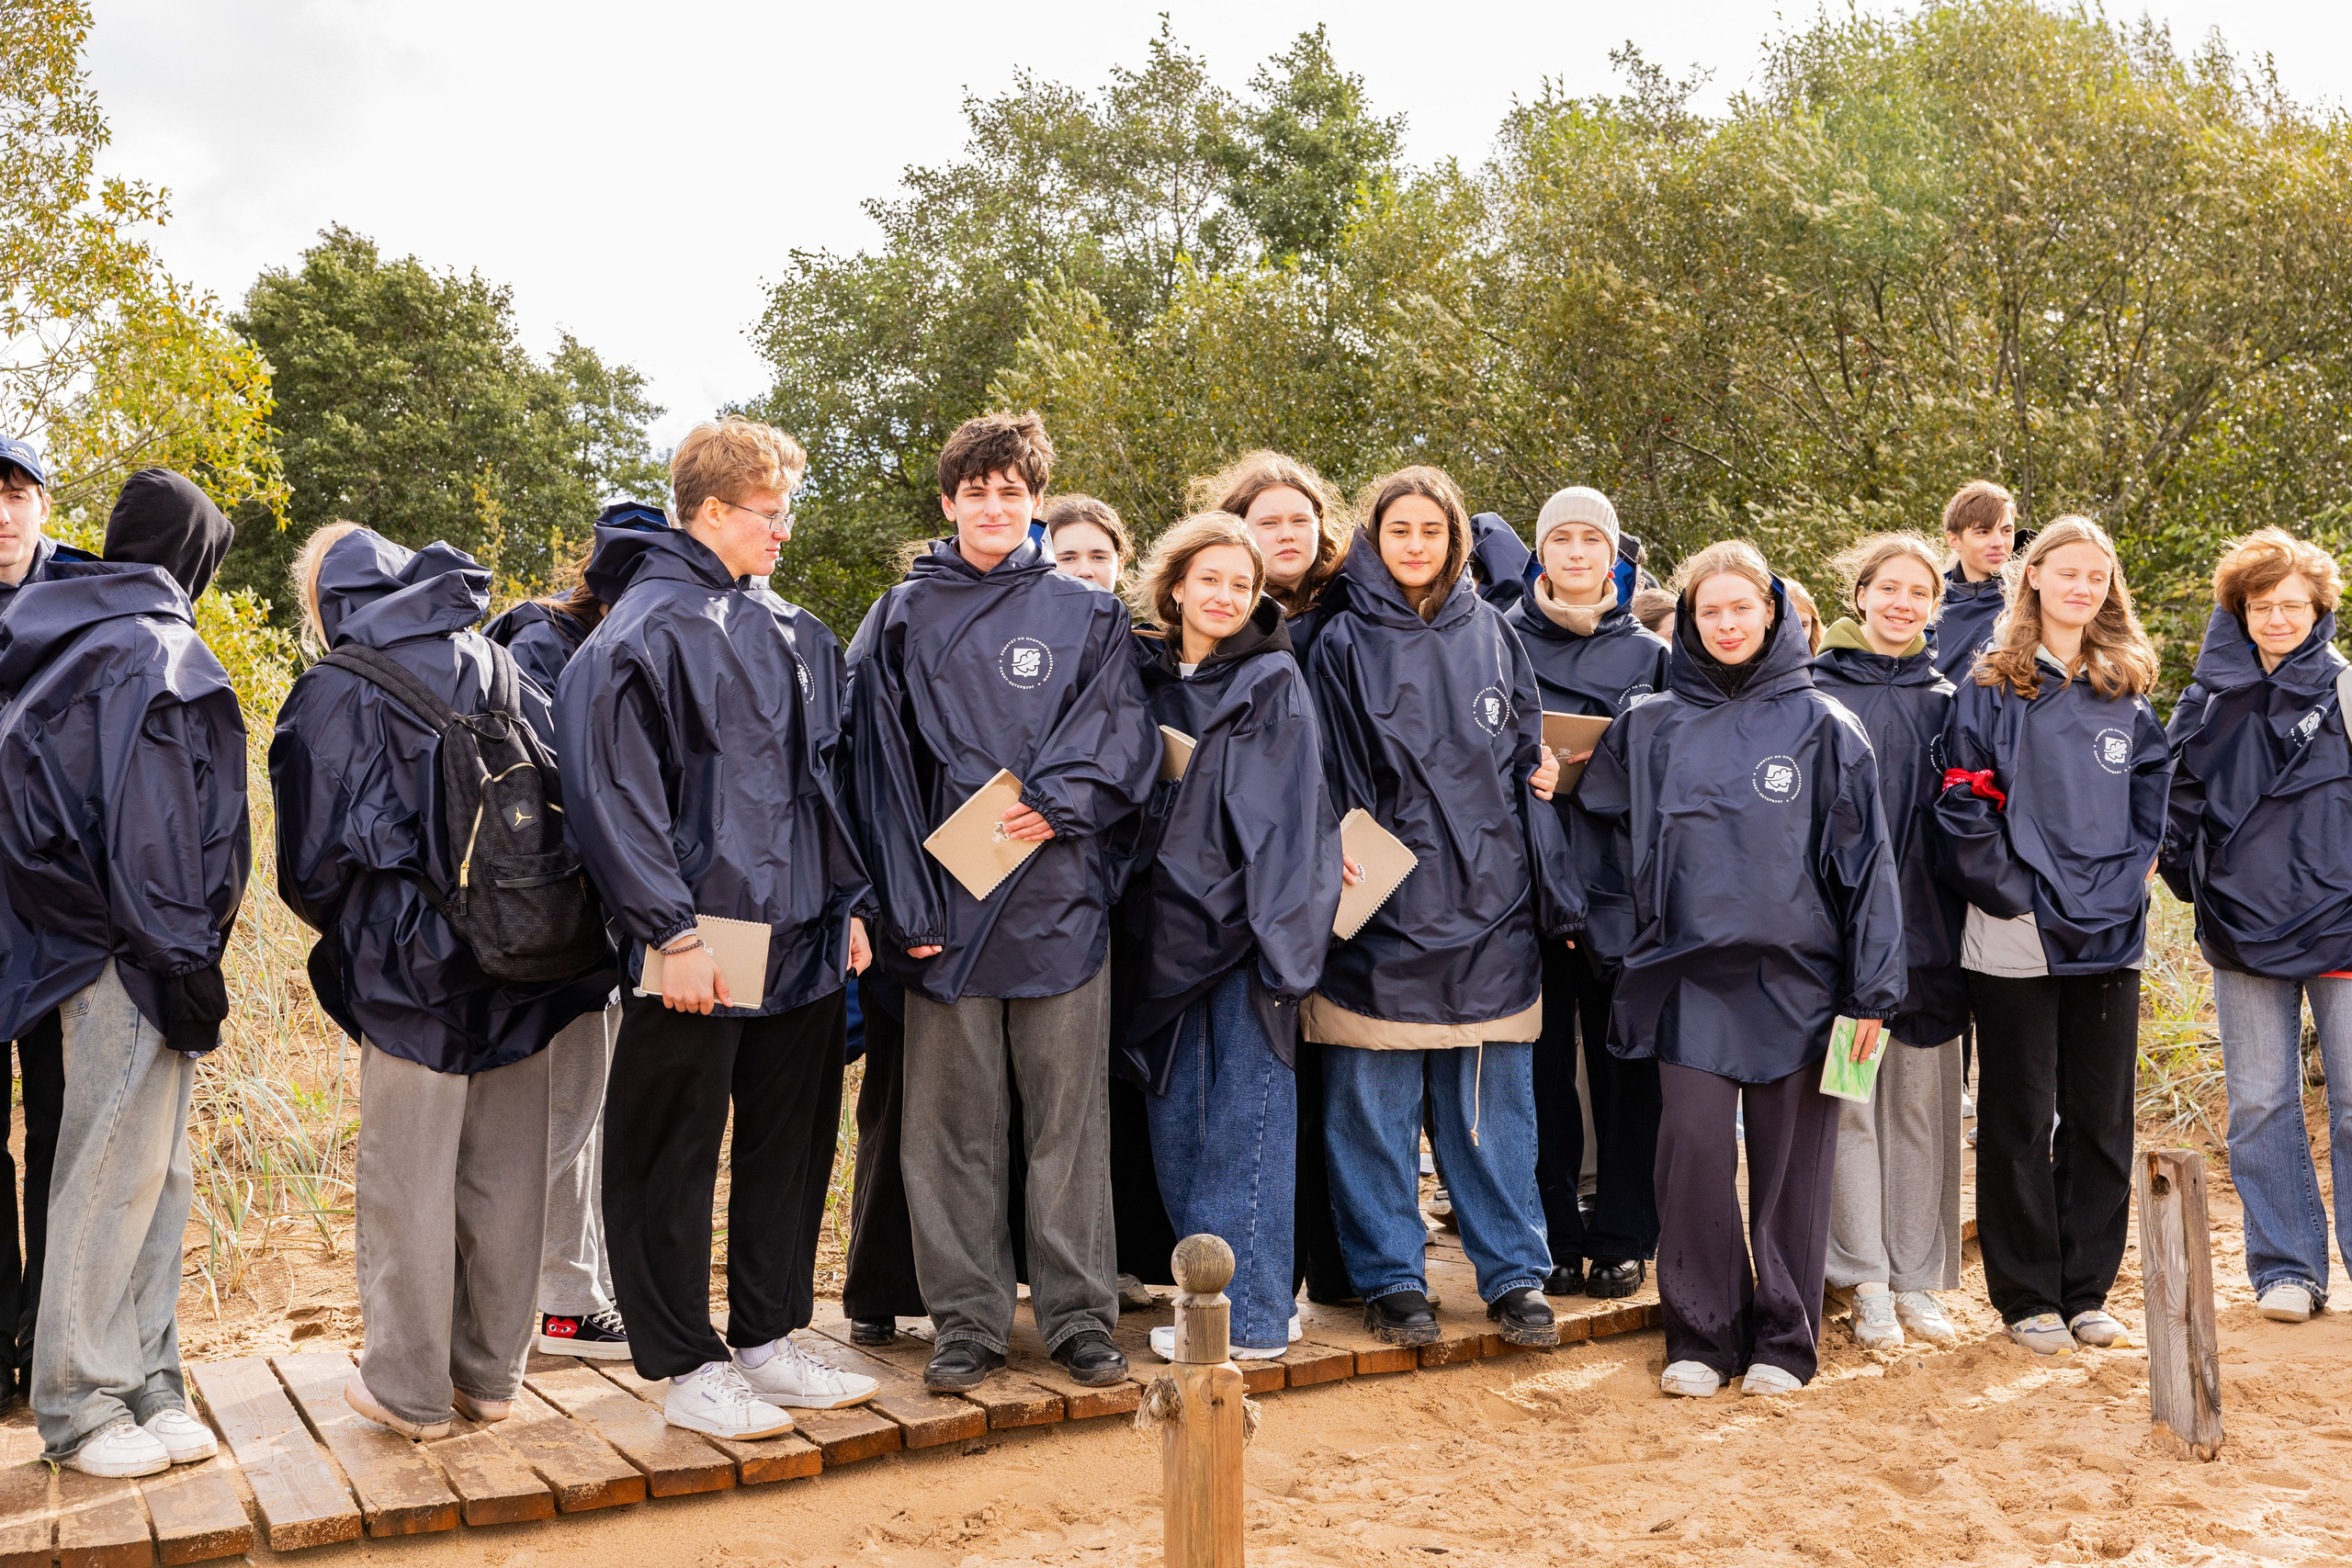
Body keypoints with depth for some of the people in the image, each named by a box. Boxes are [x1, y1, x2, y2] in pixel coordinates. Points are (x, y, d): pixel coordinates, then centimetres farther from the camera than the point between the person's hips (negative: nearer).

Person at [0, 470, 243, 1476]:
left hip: (102, 944, 9)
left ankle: (146, 1387, 18)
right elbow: (146, 820, -18)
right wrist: (181, 962, -16)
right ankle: (81, 1411, 7)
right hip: (129, 955, -9)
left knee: (155, 1174, 12)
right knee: (115, 1175, -2)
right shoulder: (153, 648, -11)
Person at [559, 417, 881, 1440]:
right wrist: (672, 932, -20)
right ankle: (688, 1368, 16)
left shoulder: (765, 627, 16)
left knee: (790, 1146, 15)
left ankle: (769, 1341, 28)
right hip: (700, 953, -8)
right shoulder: (645, 632, -11)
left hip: (799, 943, 9)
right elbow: (612, 794, -17)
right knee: (673, 1160, 4)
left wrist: (847, 902, 16)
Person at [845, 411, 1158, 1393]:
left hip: (1058, 897, 0)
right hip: (946, 906, 0)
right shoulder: (902, 620, 10)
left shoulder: (1086, 615, 11)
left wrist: (1060, 801, -15)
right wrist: (904, 905, -5)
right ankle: (966, 1321, 14)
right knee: (953, 1121, 5)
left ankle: (1080, 1315, 14)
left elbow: (1123, 735, 4)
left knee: (1069, 1116, 5)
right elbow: (880, 767, 4)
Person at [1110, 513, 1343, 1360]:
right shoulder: (1152, 683, 13)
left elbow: (1289, 814, -7)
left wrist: (1273, 931, -15)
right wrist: (1135, 921, 9)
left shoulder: (1274, 682, -1)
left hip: (1244, 930, -5)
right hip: (1166, 932, 5)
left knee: (1244, 1126, -2)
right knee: (1176, 1127, 8)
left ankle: (1253, 1313, 6)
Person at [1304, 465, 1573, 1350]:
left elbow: (1527, 762, 13)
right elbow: (1327, 783, 0)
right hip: (1382, 911, -2)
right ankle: (1390, 1279, 16)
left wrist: (1549, 900, 9)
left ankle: (1514, 1274, 19)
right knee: (1376, 1108, 3)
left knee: (1494, 1104, 7)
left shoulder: (1491, 634, 11)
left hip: (1489, 910, 2)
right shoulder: (1344, 644, 2)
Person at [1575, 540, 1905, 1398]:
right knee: (1695, 1149, -4)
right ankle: (1700, 1334, 11)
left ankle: (1783, 1337, 18)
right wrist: (1617, 934, 8)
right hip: (1690, 975, 1)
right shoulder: (1650, 726, 7)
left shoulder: (1822, 725, 2)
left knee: (1790, 1161, 5)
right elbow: (1601, 830, 17)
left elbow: (1864, 859, 1)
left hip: (1795, 974, -1)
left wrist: (1871, 988, -3)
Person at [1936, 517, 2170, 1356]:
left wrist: (2120, 890, -1)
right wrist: (2021, 898, -12)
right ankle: (2027, 1295, 14)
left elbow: (2150, 805, 13)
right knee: (2018, 1121, 3)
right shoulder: (1989, 689, -1)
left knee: (2102, 1117, 9)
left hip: (2111, 939, 4)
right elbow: (1963, 812, -6)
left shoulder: (2127, 692, 12)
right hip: (2016, 941, -4)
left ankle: (2087, 1288, 21)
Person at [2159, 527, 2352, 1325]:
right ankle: (2287, 1268, 17)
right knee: (2261, 1107, 7)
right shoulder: (2211, 699, 8)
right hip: (2245, 927, 3)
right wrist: (2189, 876, 5)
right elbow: (2177, 802, 16)